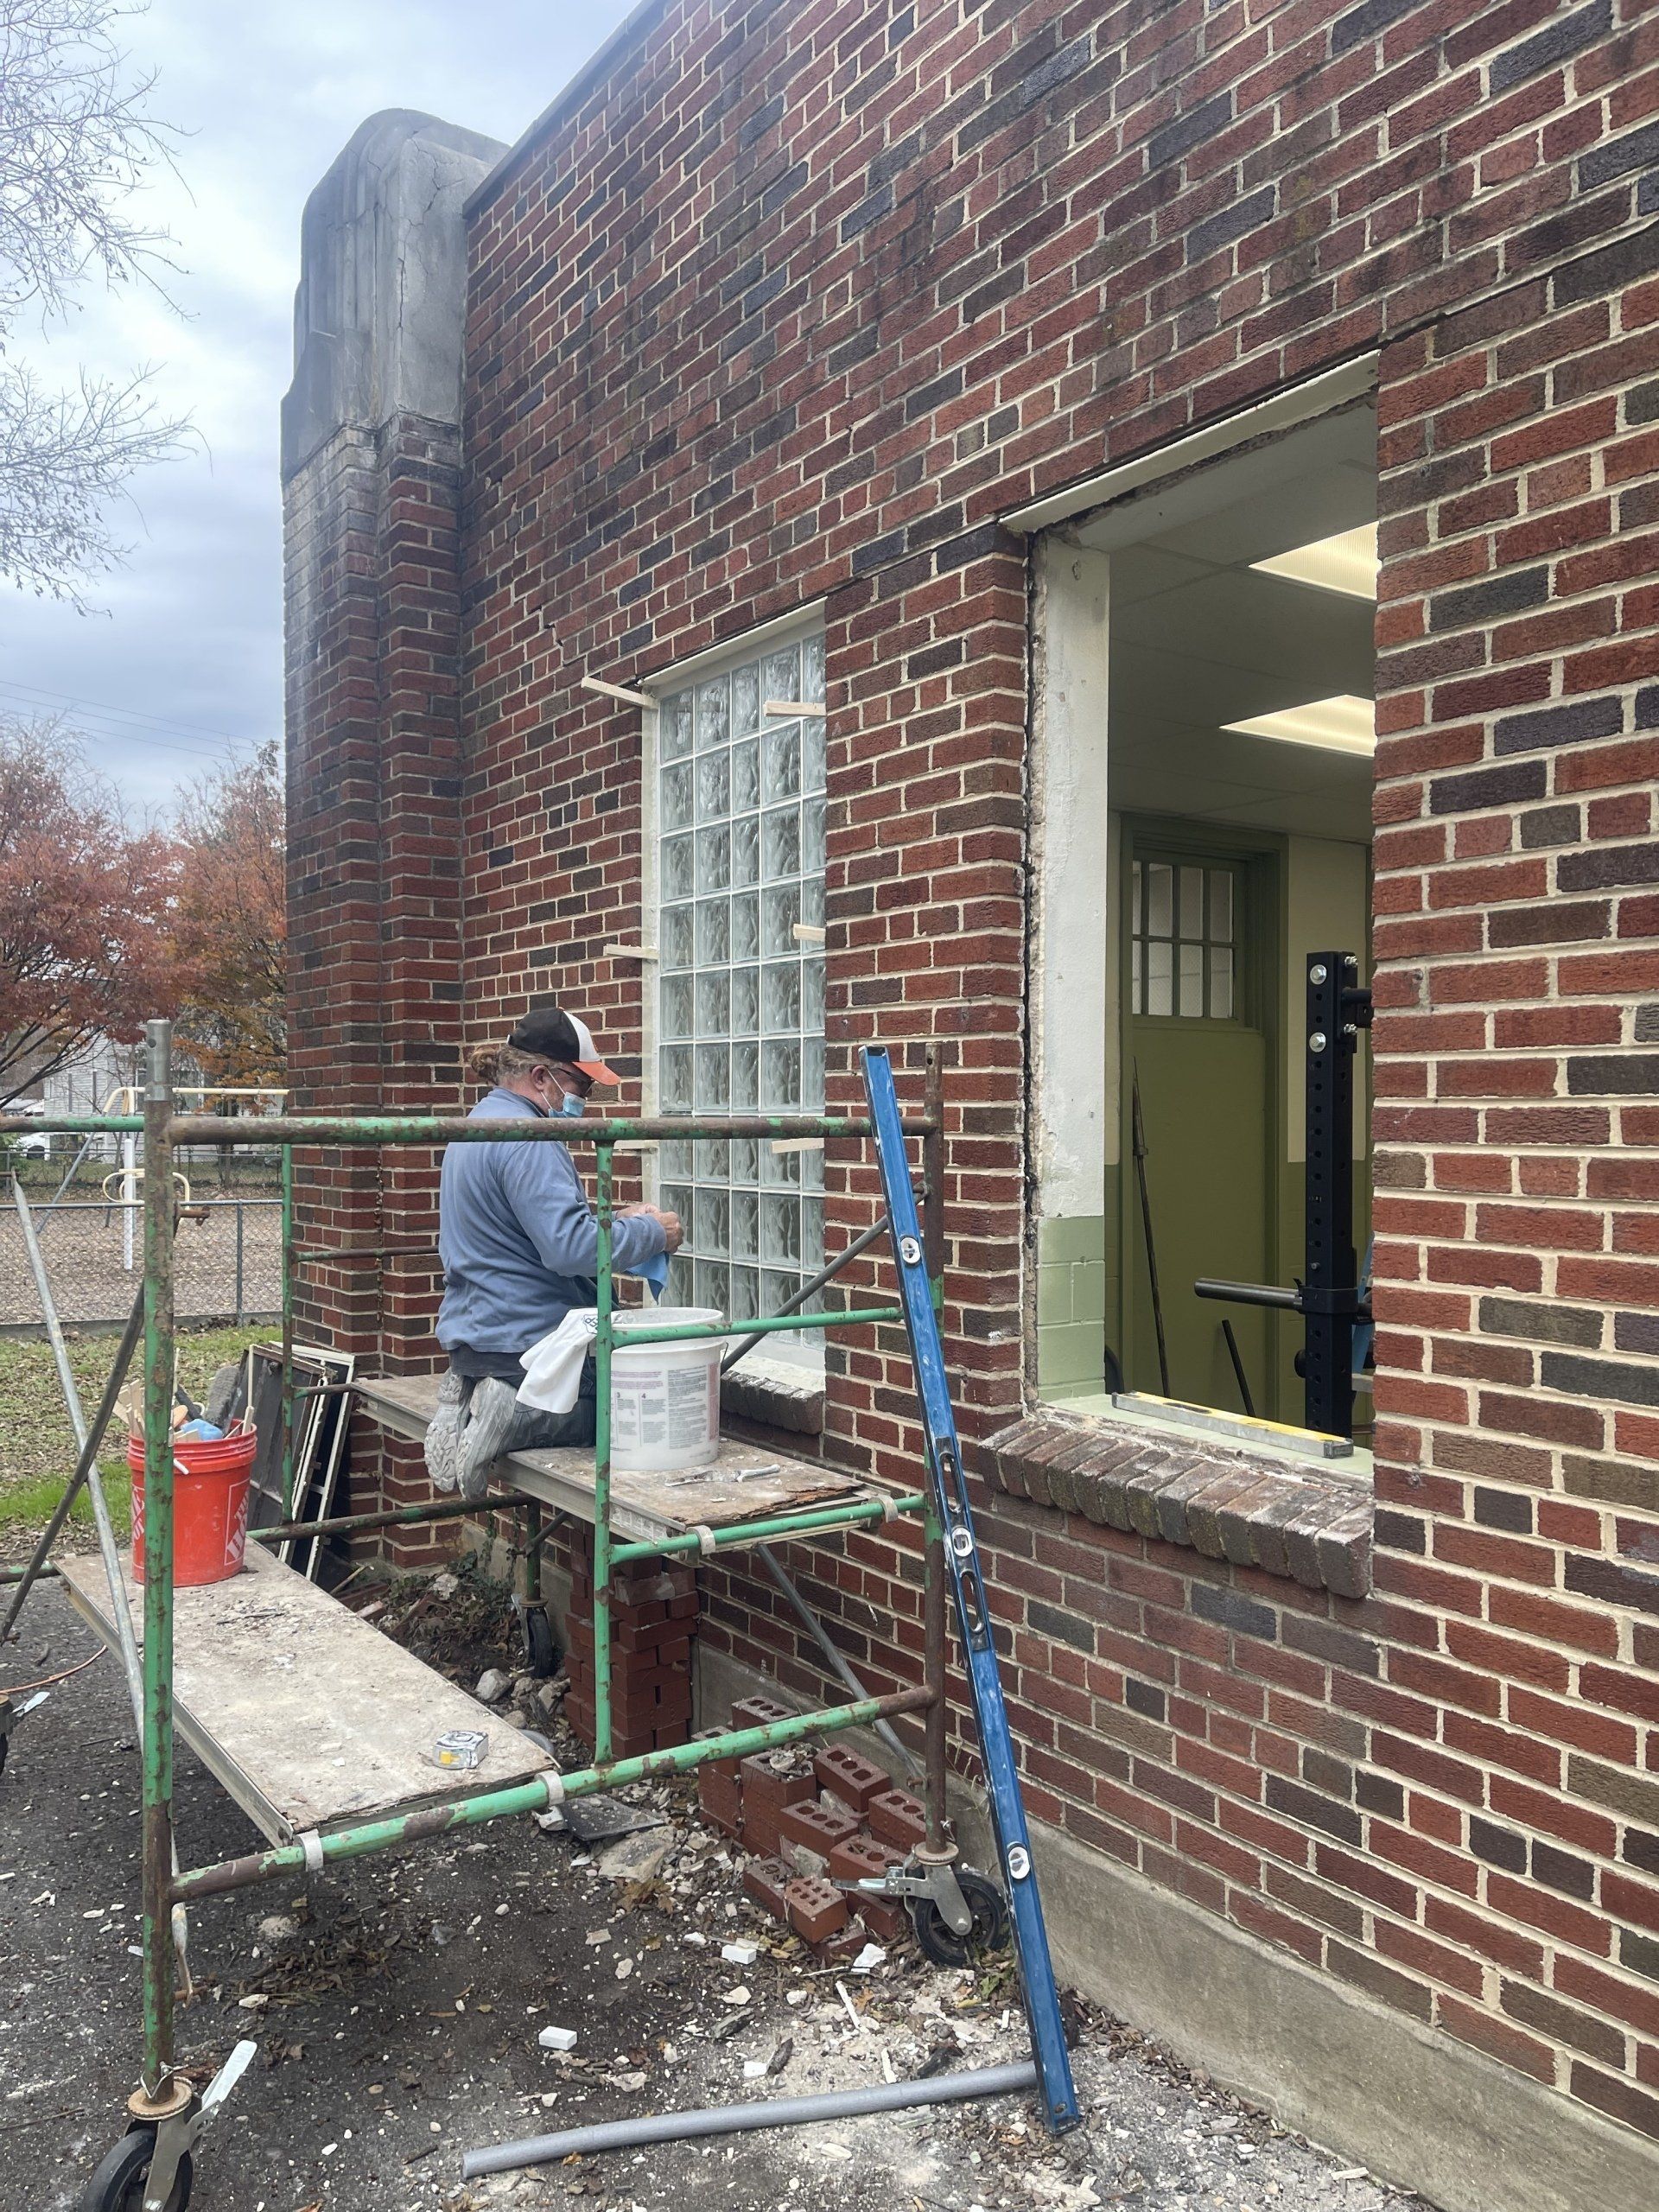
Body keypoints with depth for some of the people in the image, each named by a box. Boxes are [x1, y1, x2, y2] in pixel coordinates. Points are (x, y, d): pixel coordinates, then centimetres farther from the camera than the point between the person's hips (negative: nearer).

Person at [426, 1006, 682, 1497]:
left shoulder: (478, 1123, 14)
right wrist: (653, 1234, -15)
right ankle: (515, 1415, -13)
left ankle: (469, 1397, 4)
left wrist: (614, 1219, 11)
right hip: (524, 1336, -10)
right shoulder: (527, 1142, -20)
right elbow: (570, 1247, -28)